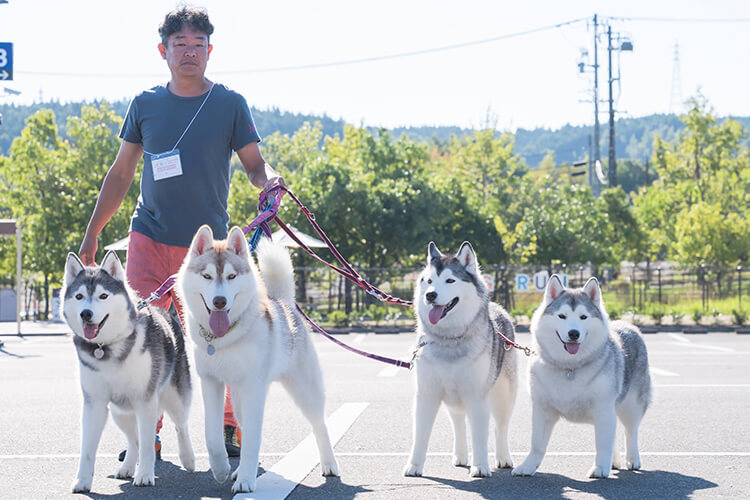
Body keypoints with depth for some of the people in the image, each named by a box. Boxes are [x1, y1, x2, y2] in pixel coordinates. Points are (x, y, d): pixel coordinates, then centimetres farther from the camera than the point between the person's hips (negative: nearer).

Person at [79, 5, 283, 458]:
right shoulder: (145, 105, 8)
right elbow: (121, 173, 14)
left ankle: (229, 430, 16)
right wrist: (92, 233, 12)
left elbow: (255, 164, 4)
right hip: (149, 240, 2)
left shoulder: (230, 104, 3)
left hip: (209, 245, -1)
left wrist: (268, 179, -20)